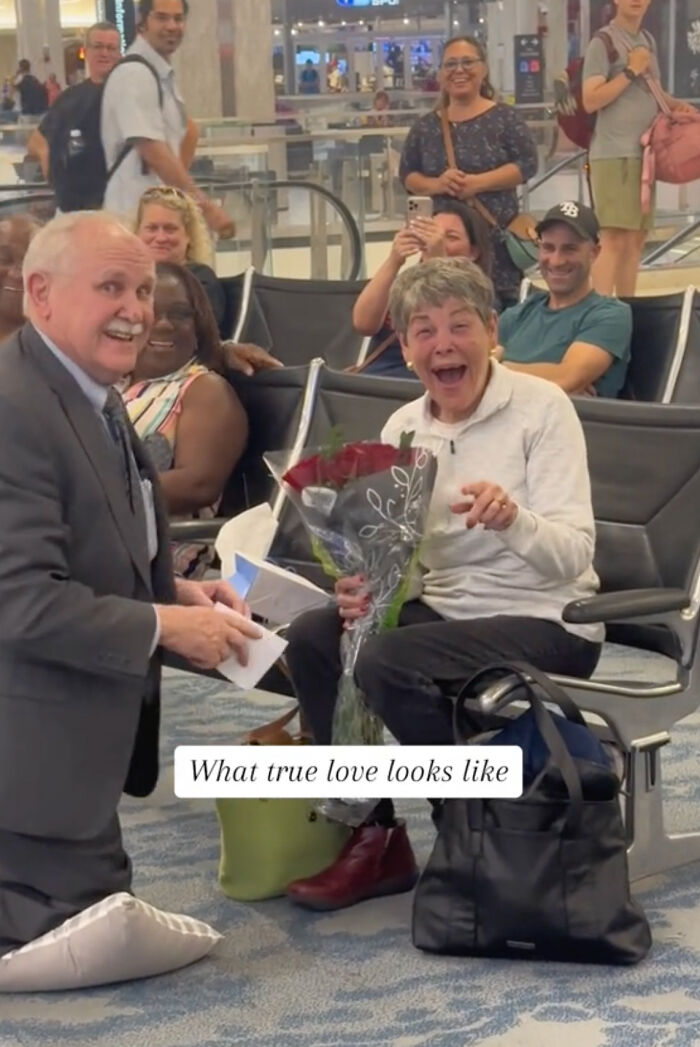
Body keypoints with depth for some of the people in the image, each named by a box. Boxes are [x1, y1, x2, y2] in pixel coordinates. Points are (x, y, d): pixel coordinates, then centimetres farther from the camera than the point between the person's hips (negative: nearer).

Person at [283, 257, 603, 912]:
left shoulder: (542, 408, -11)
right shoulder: (402, 428, 5)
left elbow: (572, 556, -18)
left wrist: (512, 518, -38)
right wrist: (366, 587, -15)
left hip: (545, 623, -6)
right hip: (443, 608, 6)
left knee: (387, 661, -28)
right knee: (310, 638, -16)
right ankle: (370, 832, -4)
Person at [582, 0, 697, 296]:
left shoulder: (648, 41, 17)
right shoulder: (603, 43, -7)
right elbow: (590, 100, -15)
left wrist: (676, 105, 7)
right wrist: (631, 71, -15)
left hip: (643, 153, 8)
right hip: (614, 154, -8)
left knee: (636, 240, 11)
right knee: (614, 240, -15)